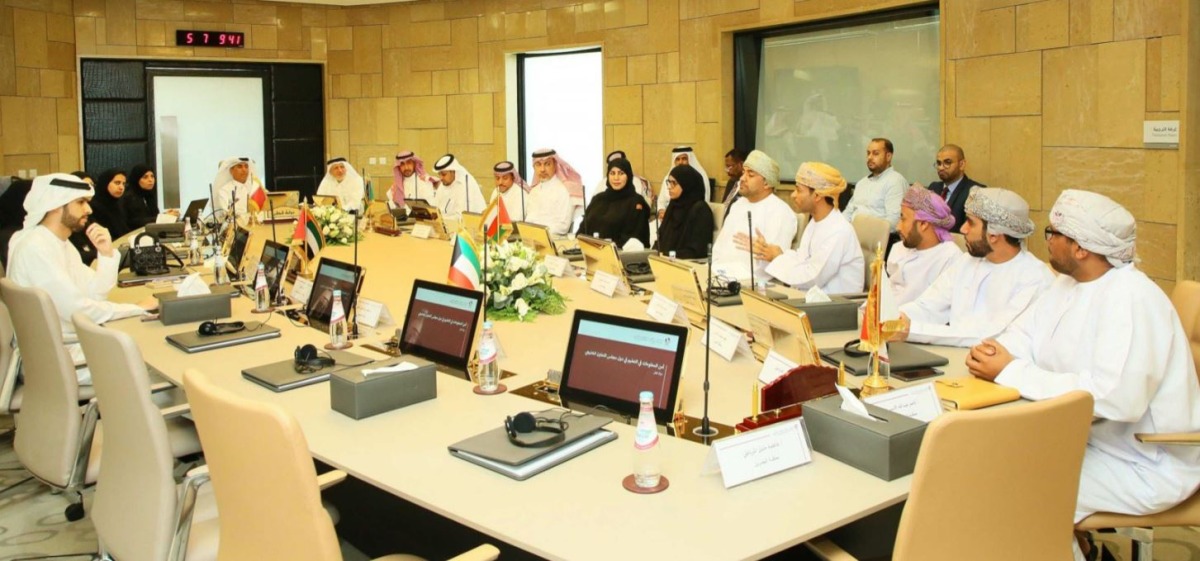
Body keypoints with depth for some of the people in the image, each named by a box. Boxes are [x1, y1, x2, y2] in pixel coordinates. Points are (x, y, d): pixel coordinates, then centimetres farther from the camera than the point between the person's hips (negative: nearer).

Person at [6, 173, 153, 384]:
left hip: (76, 342, 9)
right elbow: (76, 310, -26)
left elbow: (94, 296, 7)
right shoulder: (34, 248, -20)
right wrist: (137, 308, -17)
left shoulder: (63, 244, 11)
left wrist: (106, 254, -7)